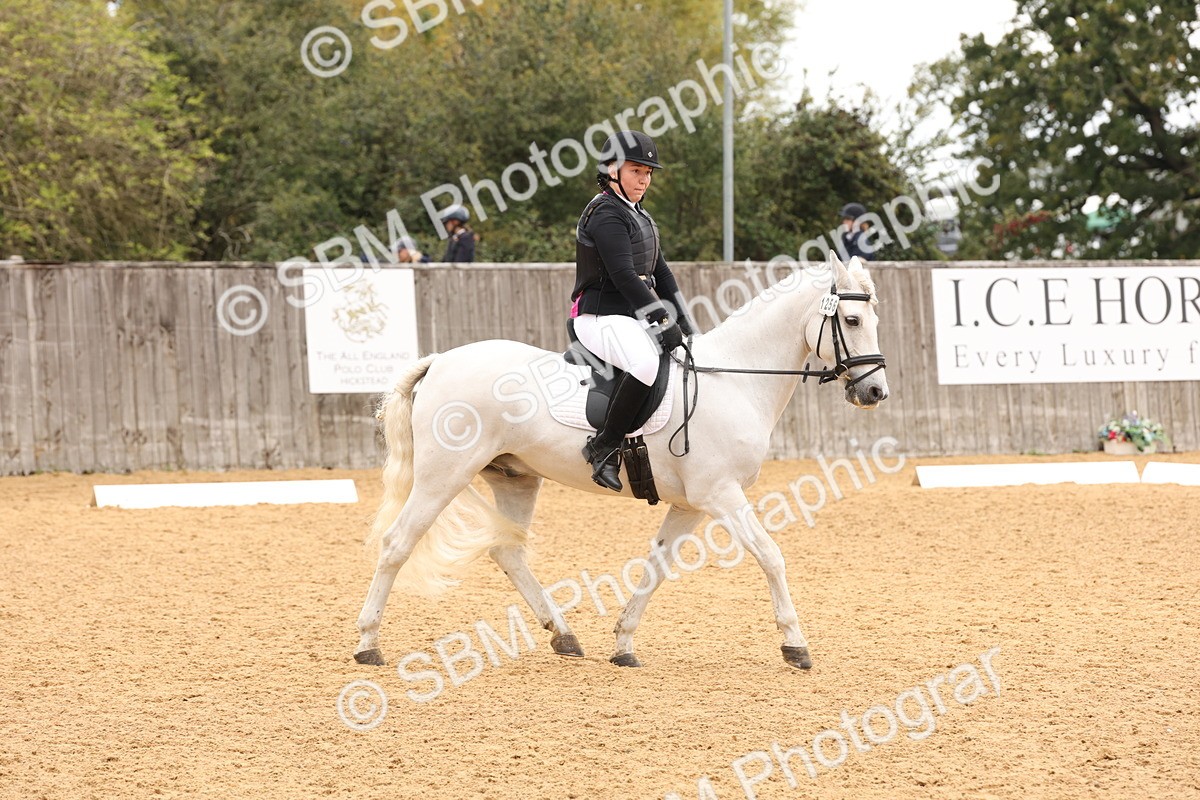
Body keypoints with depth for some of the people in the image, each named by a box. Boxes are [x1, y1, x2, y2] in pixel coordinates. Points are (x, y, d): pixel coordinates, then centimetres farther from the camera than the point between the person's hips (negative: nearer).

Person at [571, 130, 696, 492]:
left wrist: (685, 324, 12)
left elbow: (660, 273, 21)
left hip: (631, 317, 11)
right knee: (647, 362, -37)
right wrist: (661, 324, -23)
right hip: (602, 318, -11)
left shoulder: (639, 217, 20)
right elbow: (623, 276, -21)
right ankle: (605, 447, -29)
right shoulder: (607, 215, -12)